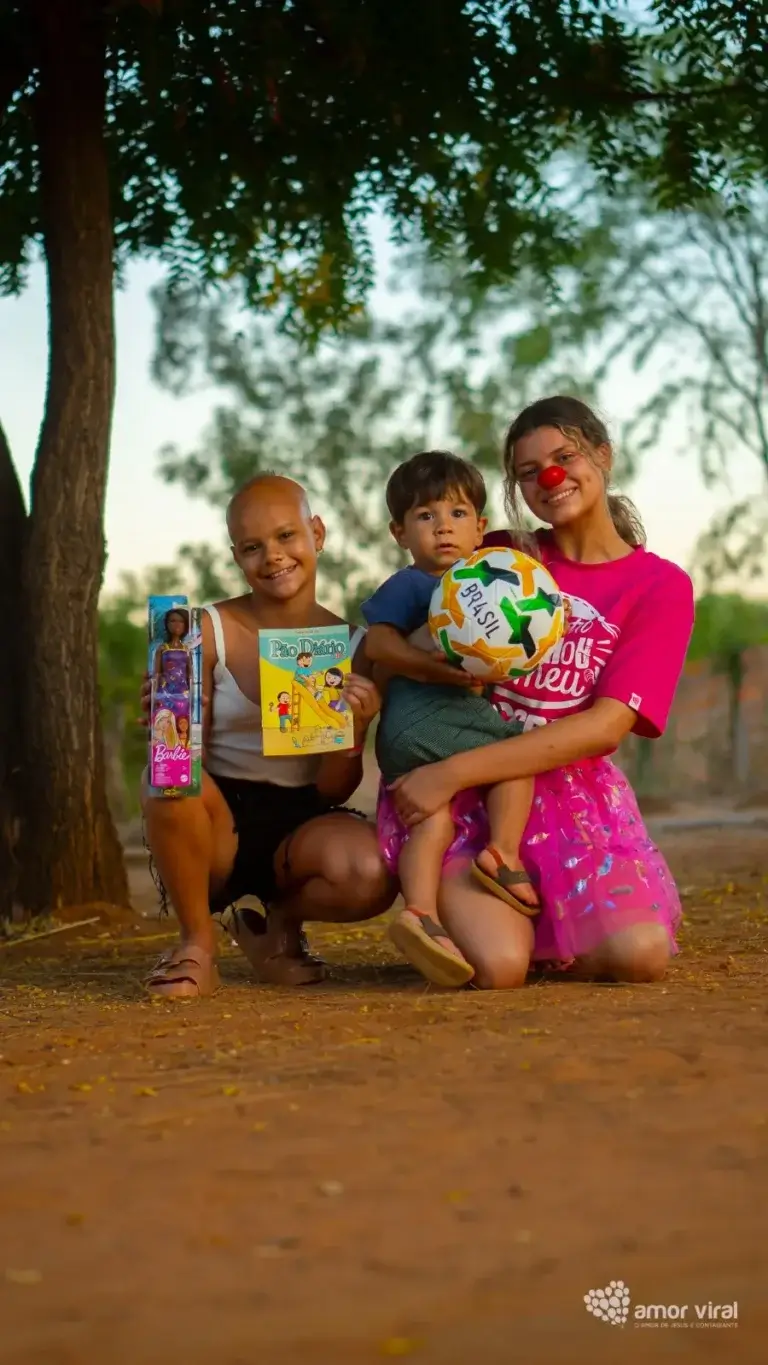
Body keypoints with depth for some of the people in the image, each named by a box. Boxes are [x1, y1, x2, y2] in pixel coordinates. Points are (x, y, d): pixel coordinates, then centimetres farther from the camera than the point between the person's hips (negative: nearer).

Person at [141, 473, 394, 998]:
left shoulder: (350, 645, 0)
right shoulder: (211, 632, -5)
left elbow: (334, 791, -2)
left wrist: (354, 731, -22)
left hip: (301, 825, 1)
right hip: (221, 819, -1)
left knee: (370, 874, -33)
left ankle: (280, 922, 4)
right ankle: (198, 942, -10)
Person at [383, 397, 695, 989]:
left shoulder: (662, 586, 2)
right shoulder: (498, 557, 11)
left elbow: (607, 725, -10)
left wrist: (452, 773, -17)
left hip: (570, 786, 0)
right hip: (456, 787, 0)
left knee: (640, 955, -23)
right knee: (498, 967, -25)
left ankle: (535, 919, 10)